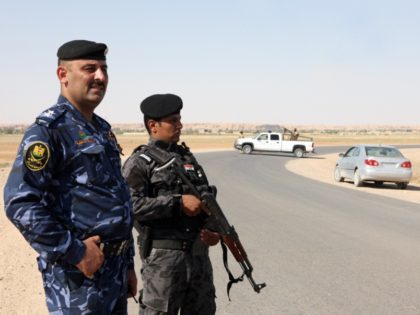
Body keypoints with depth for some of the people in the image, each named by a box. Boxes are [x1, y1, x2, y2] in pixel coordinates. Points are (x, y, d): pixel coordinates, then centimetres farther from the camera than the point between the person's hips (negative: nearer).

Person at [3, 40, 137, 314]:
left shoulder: (103, 130, 14)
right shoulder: (49, 130, -12)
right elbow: (20, 203, -21)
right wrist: (75, 253, -19)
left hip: (115, 270, 8)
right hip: (79, 274, -8)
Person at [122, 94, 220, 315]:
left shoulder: (188, 157, 15)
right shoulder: (140, 162, -5)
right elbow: (131, 205, -18)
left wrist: (213, 229, 1)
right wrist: (178, 203, -20)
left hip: (199, 251, 7)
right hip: (163, 255, -7)